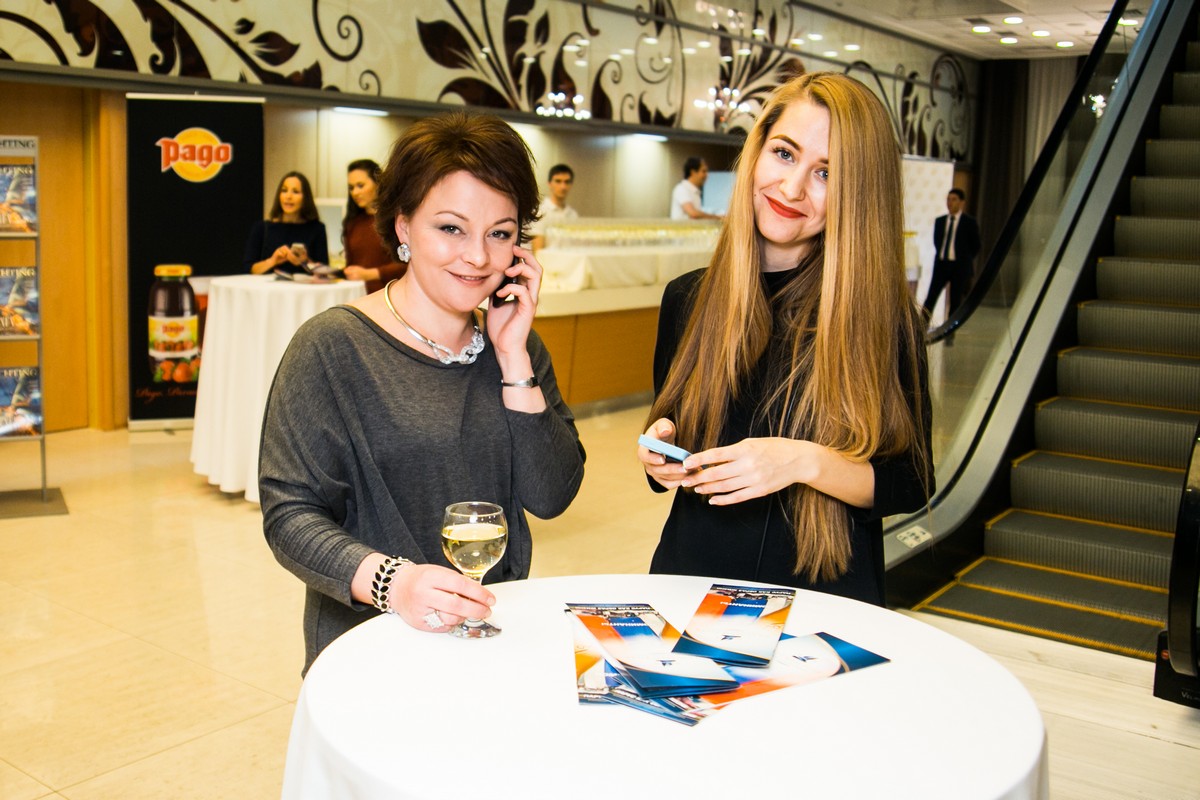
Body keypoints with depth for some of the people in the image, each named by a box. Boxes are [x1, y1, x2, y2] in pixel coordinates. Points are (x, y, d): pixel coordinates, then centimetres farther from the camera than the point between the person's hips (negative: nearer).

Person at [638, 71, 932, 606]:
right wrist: (660, 454, -6)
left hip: (827, 598, -2)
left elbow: (910, 485, -2)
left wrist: (805, 463, -16)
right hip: (690, 577, 3)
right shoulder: (687, 299, 5)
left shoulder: (883, 316, -4)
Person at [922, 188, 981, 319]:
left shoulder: (970, 222, -1)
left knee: (955, 301, 2)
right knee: (930, 299, -5)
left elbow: (976, 246, 4)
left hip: (960, 266, -3)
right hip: (941, 264, 3)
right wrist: (943, 256, 11)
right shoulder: (939, 221, 10)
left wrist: (964, 259, 8)